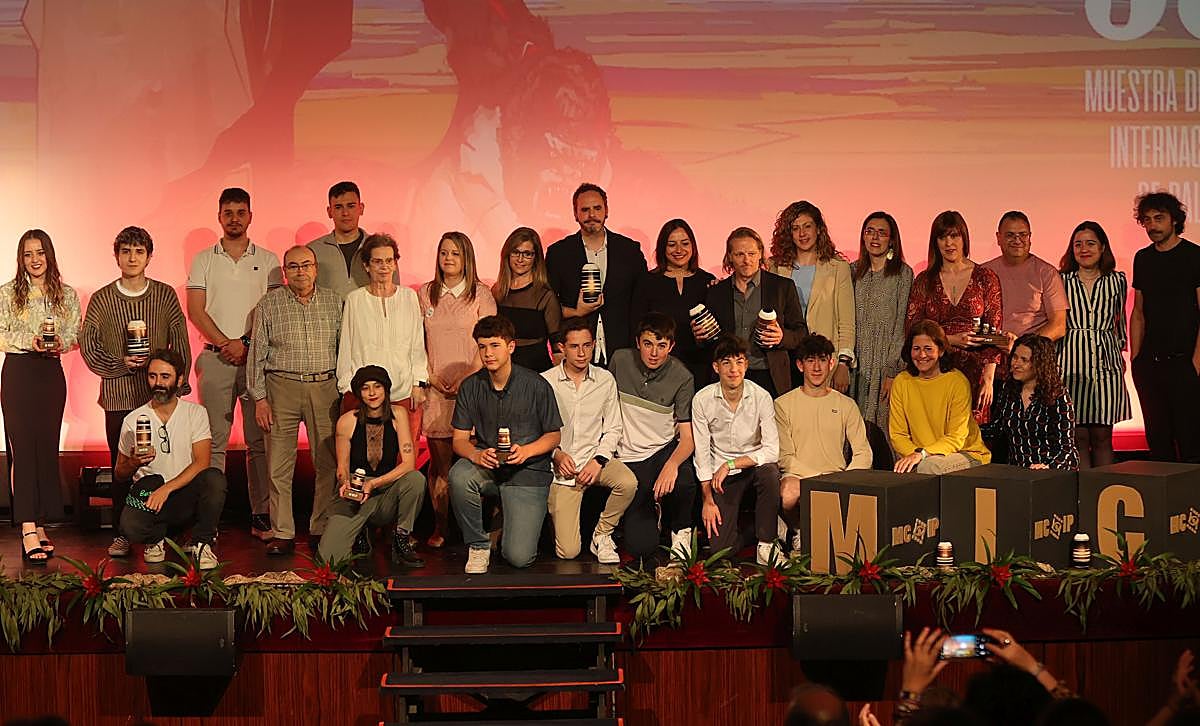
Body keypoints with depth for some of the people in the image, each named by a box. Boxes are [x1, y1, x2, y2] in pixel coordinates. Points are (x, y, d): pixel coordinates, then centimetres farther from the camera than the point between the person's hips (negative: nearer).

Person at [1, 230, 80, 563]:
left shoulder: (67, 295, 8)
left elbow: (75, 335, 9)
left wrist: (60, 343, -11)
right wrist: (29, 342, -16)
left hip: (52, 373, 3)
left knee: (47, 447, 4)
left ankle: (40, 525, 12)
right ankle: (28, 530, -11)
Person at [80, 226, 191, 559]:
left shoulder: (165, 295, 7)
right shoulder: (102, 299, 4)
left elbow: (180, 341, 9)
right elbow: (88, 345, 2)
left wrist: (180, 376, -3)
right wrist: (120, 364, -11)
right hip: (119, 395, 0)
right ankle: (121, 533, 10)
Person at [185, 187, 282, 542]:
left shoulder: (267, 260, 9)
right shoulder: (203, 260, 10)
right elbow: (196, 311, 3)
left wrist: (245, 344, -9)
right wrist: (225, 343, -9)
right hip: (216, 357, 0)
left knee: (259, 439, -1)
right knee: (213, 441, -1)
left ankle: (262, 515, 2)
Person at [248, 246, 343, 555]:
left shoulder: (333, 302, 9)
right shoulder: (270, 304, 5)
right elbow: (257, 353, 5)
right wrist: (260, 398, -1)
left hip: (325, 387, 1)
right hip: (282, 387, -1)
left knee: (328, 462, 0)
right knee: (279, 465, -2)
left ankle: (322, 530, 10)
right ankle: (282, 534, 3)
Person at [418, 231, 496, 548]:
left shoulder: (481, 294, 3)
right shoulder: (425, 293, 11)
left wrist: (467, 379, -9)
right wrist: (430, 376, -1)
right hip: (435, 388, 2)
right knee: (439, 460, -1)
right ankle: (439, 527, 5)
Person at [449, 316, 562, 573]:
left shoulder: (536, 385, -8)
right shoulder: (471, 387, 0)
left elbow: (554, 435, 2)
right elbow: (459, 439, 2)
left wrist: (526, 451, -19)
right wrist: (476, 455, -22)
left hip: (527, 473, -2)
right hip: (487, 466, 2)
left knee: (519, 557, -15)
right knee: (459, 475, -35)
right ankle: (477, 545, -11)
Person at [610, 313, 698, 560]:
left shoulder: (681, 377, -9)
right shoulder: (620, 361, -5)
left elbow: (688, 437, -12)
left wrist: (672, 465, -33)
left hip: (666, 449, 0)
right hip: (630, 457, 0)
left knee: (684, 482, -39)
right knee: (640, 546, -16)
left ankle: (680, 529, -3)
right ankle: (652, 512, 23)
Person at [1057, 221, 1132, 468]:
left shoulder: (1116, 281, 9)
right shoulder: (1061, 280, 5)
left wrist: (1120, 349, 18)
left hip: (1106, 362, 1)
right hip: (1071, 364, -1)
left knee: (1102, 436, 1)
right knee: (1078, 436, -3)